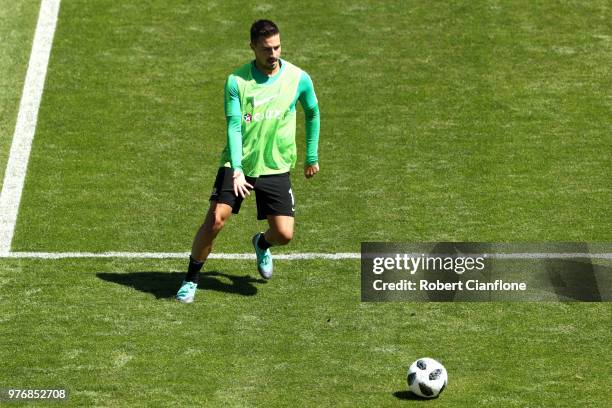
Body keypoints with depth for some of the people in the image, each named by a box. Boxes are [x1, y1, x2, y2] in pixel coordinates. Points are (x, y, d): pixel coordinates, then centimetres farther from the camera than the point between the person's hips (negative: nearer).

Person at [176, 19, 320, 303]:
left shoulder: (298, 79, -5)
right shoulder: (236, 81, -9)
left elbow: (312, 114, 13)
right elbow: (234, 126, -15)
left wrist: (312, 157, 16)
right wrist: (237, 170, -28)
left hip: (276, 168, 1)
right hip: (237, 165, -1)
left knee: (284, 234, -6)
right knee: (215, 219, -16)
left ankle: (261, 244, 33)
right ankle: (191, 279, 5)